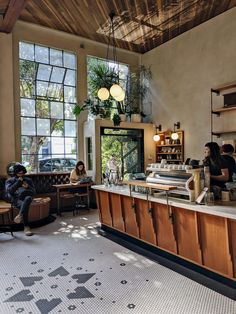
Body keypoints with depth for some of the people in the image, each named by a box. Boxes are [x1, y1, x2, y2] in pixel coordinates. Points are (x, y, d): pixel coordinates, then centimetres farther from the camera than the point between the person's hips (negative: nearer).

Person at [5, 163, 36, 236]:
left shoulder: (28, 180, 21)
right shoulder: (9, 181, 15)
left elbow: (33, 192, 12)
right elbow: (9, 191, -5)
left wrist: (28, 187, -8)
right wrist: (18, 182, -6)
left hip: (26, 198, 2)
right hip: (15, 199, -2)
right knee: (24, 205, -37)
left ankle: (20, 215, -45)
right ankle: (26, 227, -39)